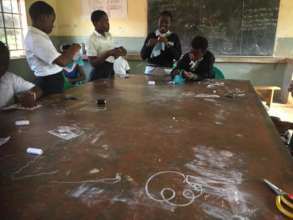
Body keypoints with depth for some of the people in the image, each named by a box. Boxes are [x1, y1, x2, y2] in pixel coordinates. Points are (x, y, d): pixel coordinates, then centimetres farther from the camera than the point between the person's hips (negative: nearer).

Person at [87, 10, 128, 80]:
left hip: (111, 71, 7)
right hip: (99, 74, -6)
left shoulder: (109, 35, 7)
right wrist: (108, 53, -25)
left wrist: (118, 52, -6)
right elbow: (93, 63, -17)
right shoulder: (92, 39, -13)